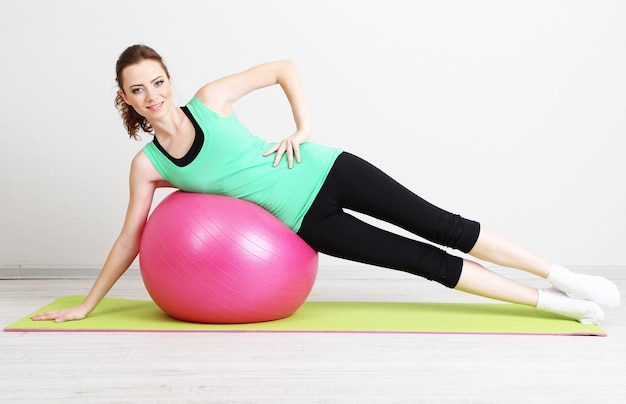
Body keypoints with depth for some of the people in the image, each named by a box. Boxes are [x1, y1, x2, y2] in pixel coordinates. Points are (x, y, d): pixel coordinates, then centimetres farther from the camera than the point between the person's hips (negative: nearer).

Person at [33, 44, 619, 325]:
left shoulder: (209, 99, -5)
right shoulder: (147, 166, -3)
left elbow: (283, 67, 4)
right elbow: (129, 239, 5)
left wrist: (303, 127, -8)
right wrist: (86, 304, 9)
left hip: (321, 170, 0)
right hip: (305, 220, 0)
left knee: (438, 225, -2)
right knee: (424, 261, -2)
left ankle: (563, 278, 13)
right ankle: (554, 303, 8)